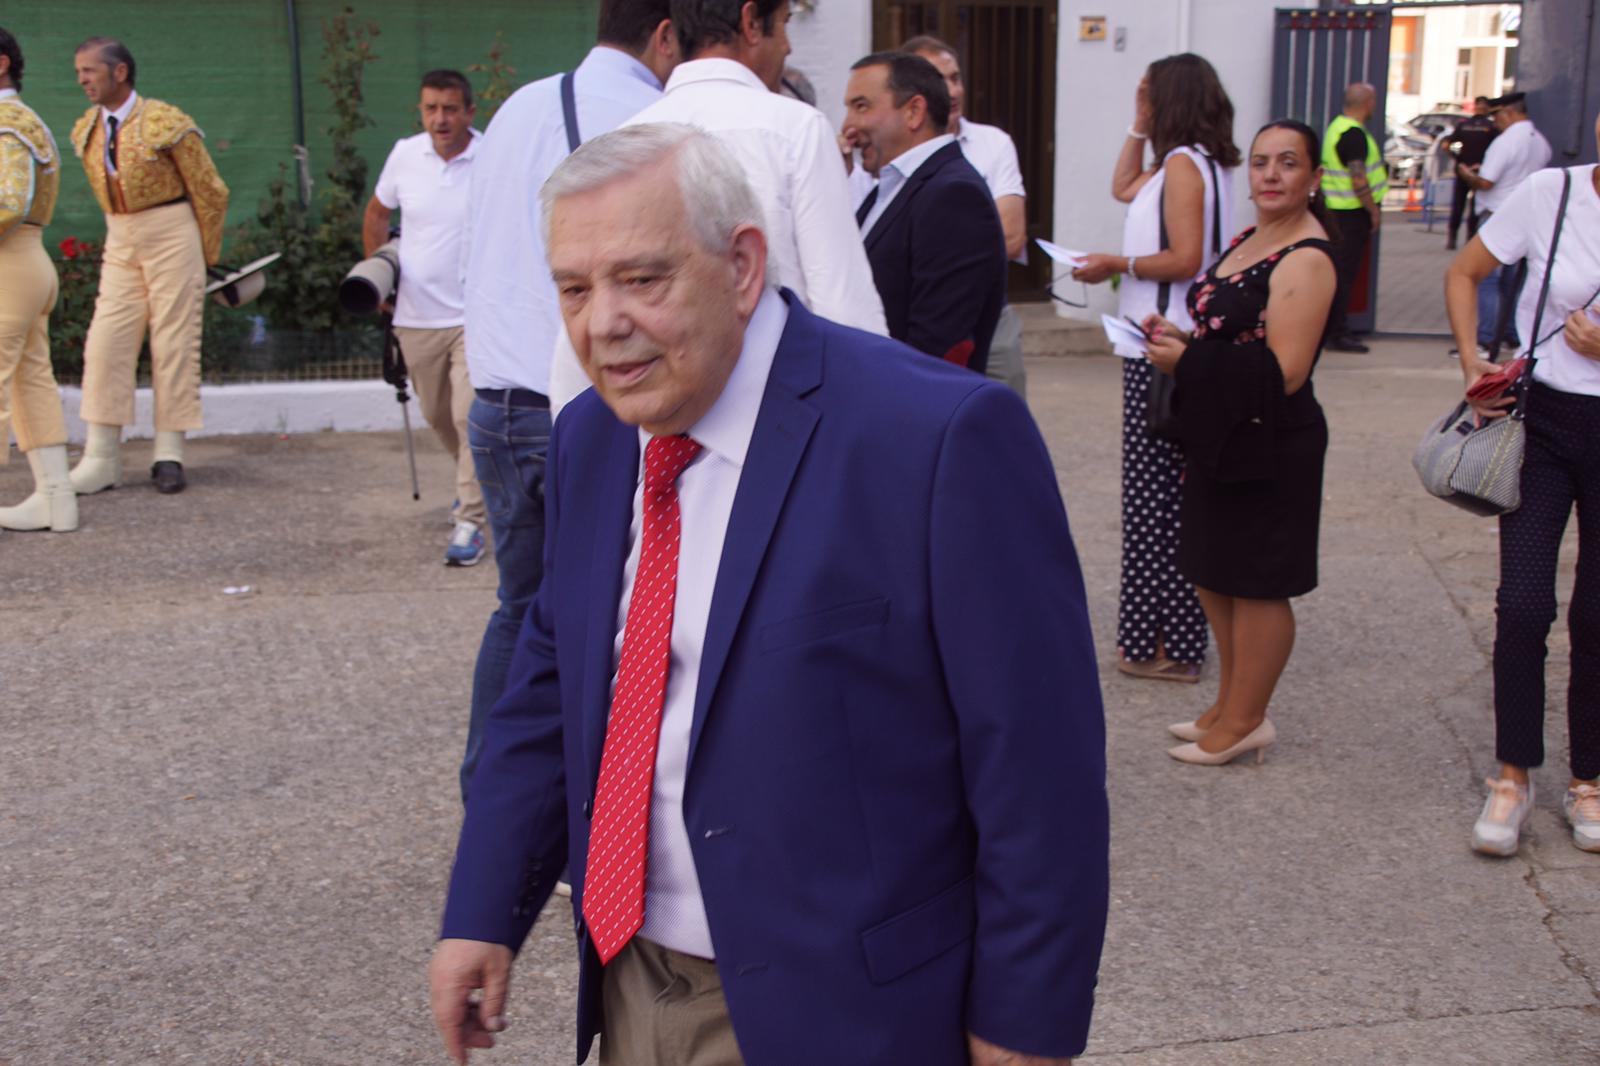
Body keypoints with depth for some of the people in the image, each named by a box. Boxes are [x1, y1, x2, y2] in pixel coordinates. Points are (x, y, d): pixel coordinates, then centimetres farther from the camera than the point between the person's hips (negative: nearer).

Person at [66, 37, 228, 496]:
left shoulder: (165, 123, -12)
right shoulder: (86, 131, 6)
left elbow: (210, 193, -4)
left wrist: (207, 257, 4)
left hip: (172, 235, -5)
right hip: (120, 242, 6)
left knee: (174, 342, -2)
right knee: (106, 342, -2)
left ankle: (169, 456, 5)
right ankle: (101, 458, 2)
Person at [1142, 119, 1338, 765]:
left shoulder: (1307, 259, -18)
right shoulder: (1248, 241, 12)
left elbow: (1284, 371, -23)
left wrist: (1187, 361, -19)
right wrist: (1179, 337, 5)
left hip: (1267, 447, -10)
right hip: (1222, 440, 10)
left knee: (1256, 584, 2)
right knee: (1213, 575, 17)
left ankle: (1244, 722, 16)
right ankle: (1231, 705, 31)